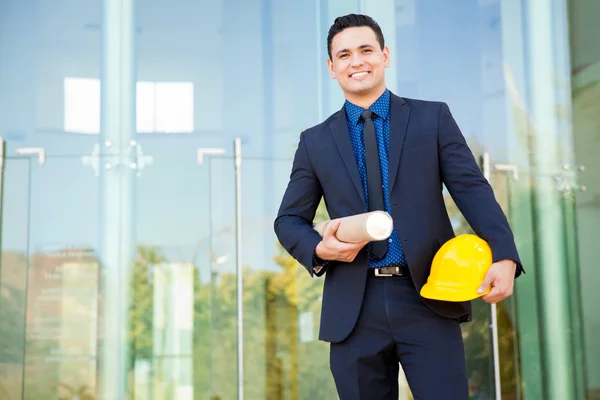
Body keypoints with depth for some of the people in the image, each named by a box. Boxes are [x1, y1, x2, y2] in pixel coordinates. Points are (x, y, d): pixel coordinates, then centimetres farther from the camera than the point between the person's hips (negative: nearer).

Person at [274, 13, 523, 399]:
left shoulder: (433, 118, 7)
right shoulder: (315, 141, 10)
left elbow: (473, 190, -2)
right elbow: (289, 220, 13)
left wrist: (503, 256, -17)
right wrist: (320, 249, -10)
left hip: (427, 298, -1)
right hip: (354, 307, 2)